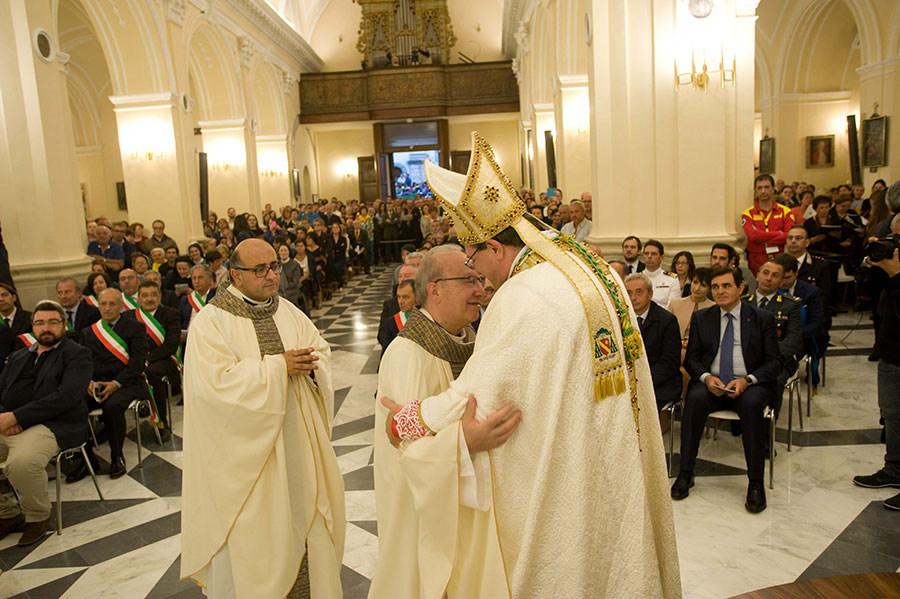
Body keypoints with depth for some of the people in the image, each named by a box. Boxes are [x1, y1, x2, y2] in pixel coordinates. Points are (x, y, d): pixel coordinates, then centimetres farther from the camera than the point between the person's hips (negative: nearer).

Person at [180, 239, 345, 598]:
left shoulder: (288, 311, 6)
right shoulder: (211, 322, -11)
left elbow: (322, 349, 7)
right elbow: (218, 382, -22)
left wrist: (311, 364, -17)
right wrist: (277, 367, -22)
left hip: (297, 439, 5)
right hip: (244, 448, -5)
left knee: (302, 511, 16)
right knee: (250, 529, 7)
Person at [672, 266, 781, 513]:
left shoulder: (762, 318, 6)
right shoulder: (701, 318, 11)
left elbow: (774, 361, 1)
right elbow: (691, 358, 8)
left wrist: (747, 380, -17)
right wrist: (706, 377, -14)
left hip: (749, 384, -1)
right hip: (711, 383, 1)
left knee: (751, 403, -35)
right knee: (695, 398, -31)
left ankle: (756, 482, -23)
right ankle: (685, 473, -22)